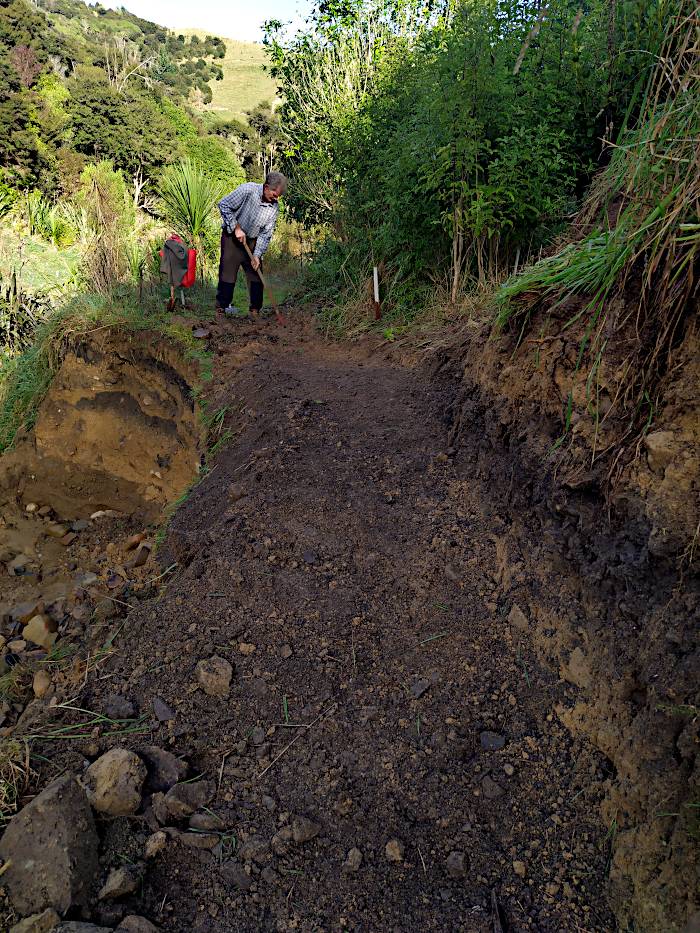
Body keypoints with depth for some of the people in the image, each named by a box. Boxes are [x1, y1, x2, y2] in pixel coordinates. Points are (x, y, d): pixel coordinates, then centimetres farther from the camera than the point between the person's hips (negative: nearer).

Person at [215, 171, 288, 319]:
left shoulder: (274, 206, -7)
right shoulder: (247, 190, -21)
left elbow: (266, 233, -6)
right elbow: (224, 205, -17)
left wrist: (257, 255, -14)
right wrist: (236, 228, -19)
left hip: (252, 241, 4)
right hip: (232, 236, -4)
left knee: (256, 273, 2)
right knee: (228, 271, -3)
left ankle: (255, 309, 11)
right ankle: (222, 306, 8)